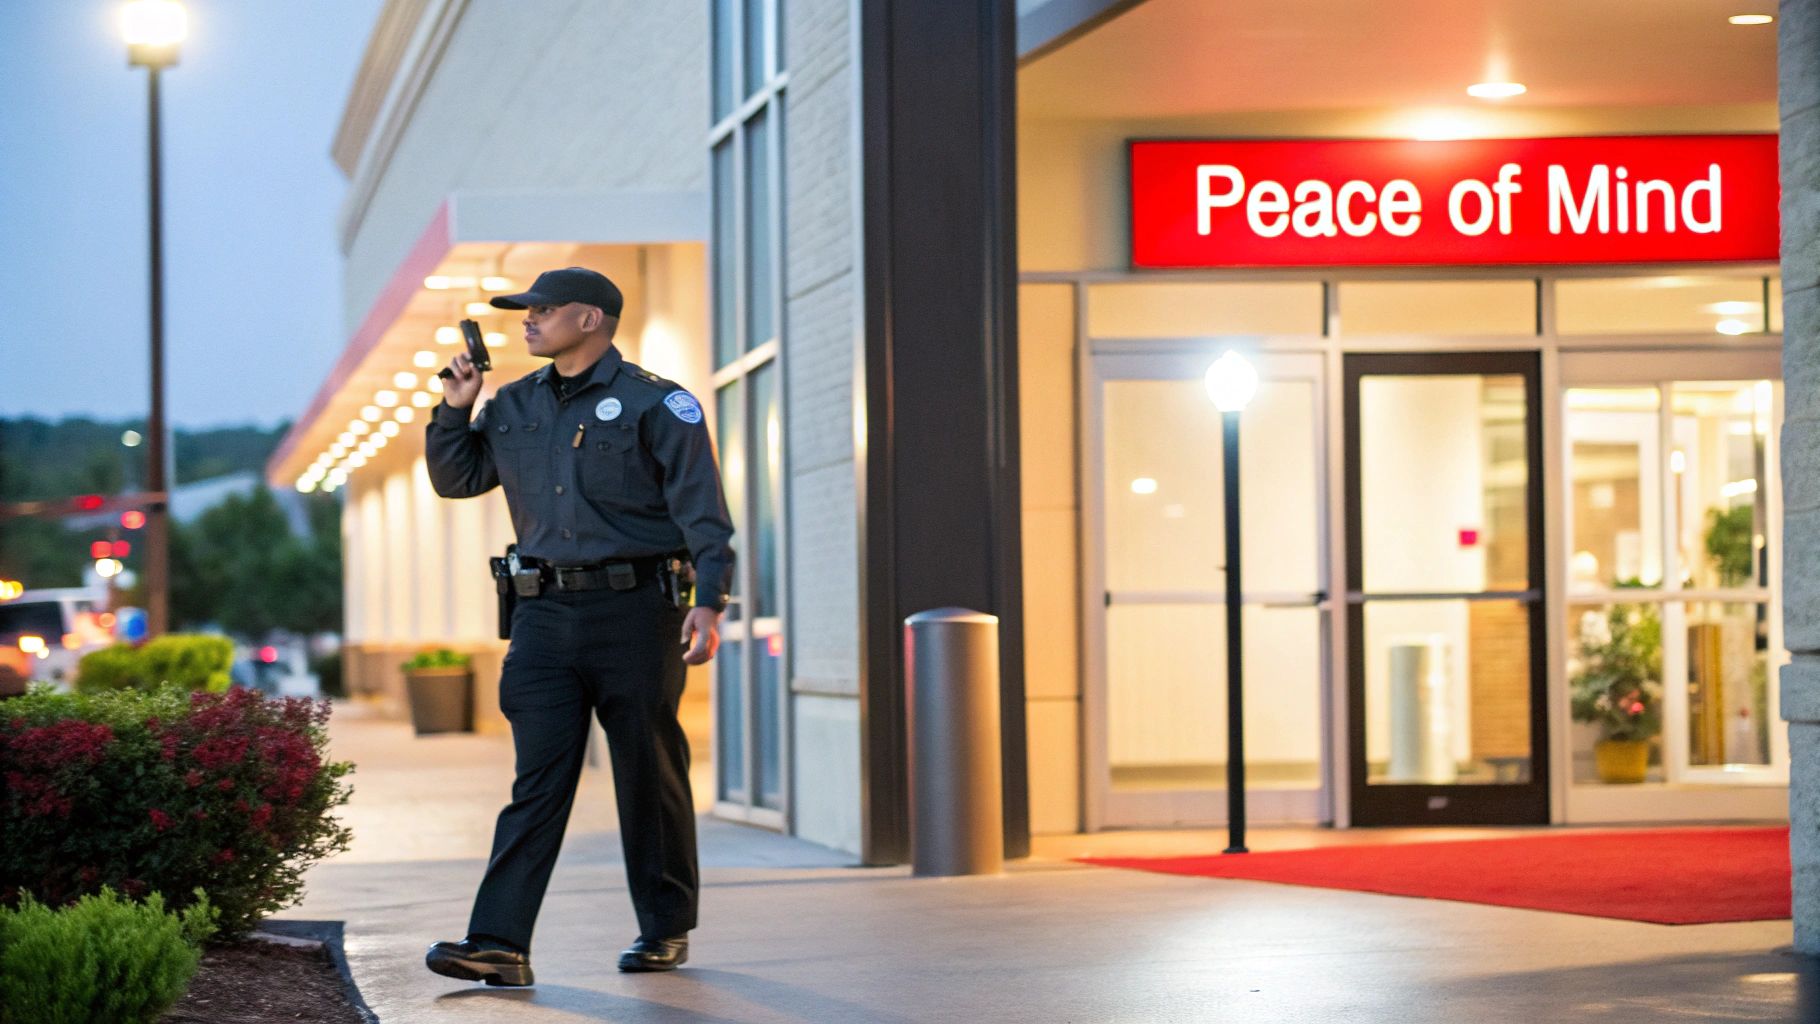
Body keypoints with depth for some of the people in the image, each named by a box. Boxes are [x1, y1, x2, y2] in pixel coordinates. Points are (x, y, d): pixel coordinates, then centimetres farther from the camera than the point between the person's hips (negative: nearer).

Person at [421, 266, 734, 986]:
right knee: (537, 780, -3)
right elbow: (455, 479, 23)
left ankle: (665, 932, 19)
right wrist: (455, 410, 7)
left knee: (650, 778, 5)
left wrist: (710, 600, -18)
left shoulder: (655, 405, -3)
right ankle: (500, 945, -10)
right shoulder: (513, 408, 15)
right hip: (545, 612, 4)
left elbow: (702, 511, -8)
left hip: (635, 610, -4)